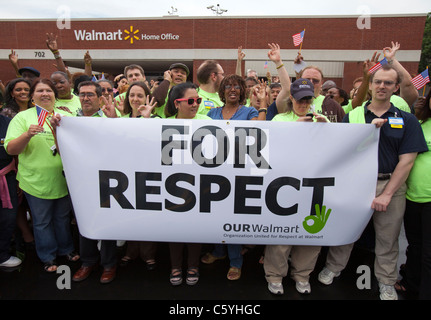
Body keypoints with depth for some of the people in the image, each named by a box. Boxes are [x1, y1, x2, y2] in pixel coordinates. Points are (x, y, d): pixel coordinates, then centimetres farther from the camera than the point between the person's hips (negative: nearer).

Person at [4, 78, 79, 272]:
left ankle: (66, 249, 38)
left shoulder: (65, 116, 6)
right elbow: (11, 149, -8)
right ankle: (48, 257, 31)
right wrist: (27, 135, -25)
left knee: (63, 217, 18)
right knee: (42, 221, 12)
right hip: (36, 181, -2)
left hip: (63, 179, 2)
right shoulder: (23, 117, -2)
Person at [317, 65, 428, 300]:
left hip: (390, 185, 0)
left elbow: (407, 160, -4)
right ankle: (333, 267, 32)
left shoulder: (407, 120, 2)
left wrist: (386, 194, -12)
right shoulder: (352, 116, 4)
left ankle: (386, 282, 33)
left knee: (387, 239, 14)